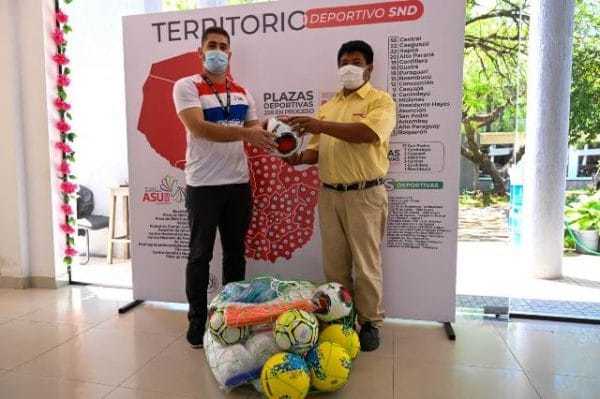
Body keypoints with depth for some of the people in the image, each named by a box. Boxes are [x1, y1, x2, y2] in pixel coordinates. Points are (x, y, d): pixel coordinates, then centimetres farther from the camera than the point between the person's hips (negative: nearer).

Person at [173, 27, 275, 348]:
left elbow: (255, 131, 11)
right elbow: (199, 128, -21)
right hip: (203, 185, -5)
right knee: (200, 254, 7)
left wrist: (272, 136, -12)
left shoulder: (241, 92, 12)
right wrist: (245, 134, -30)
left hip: (239, 183, 5)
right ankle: (197, 321, 21)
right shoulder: (186, 87, -5)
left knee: (236, 252, 14)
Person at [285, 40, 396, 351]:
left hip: (365, 195, -5)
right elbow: (317, 149, 15)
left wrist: (321, 126, -24)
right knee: (334, 264, 11)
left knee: (366, 265, 3)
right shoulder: (327, 107, 17)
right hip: (329, 194, 5)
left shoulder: (381, 101, -1)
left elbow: (368, 132, -21)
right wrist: (299, 157, -7)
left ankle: (370, 323, 20)